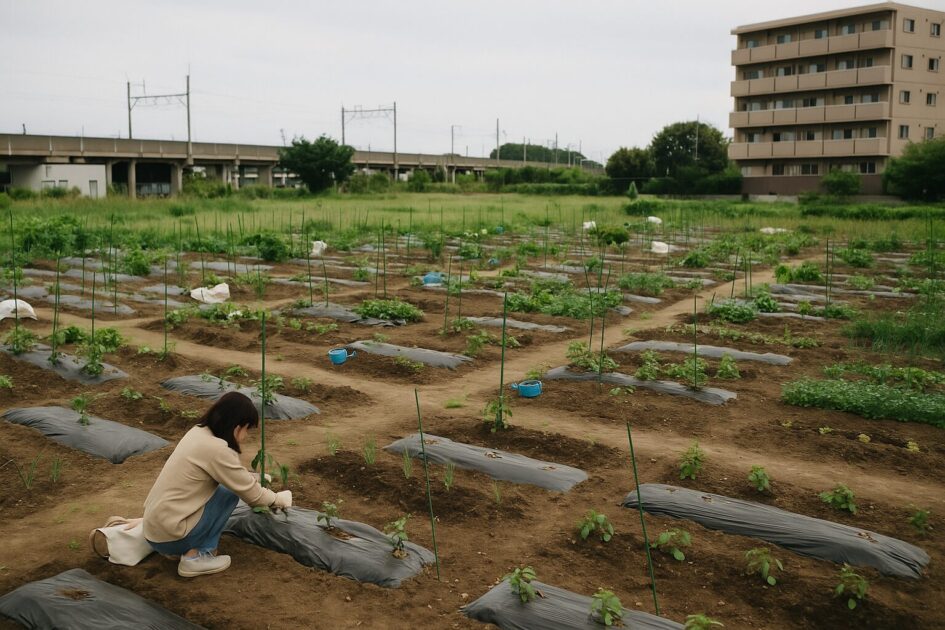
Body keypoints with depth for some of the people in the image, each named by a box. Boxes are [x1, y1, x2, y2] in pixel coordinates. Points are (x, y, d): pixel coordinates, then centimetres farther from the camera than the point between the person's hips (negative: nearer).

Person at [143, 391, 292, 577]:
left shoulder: (198, 432, 5)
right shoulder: (216, 449, -21)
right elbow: (250, 494, -9)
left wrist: (255, 478, 20)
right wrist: (278, 499, 7)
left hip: (155, 525, 9)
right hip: (168, 535, -9)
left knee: (230, 482, 11)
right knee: (230, 492, -4)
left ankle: (188, 547, 11)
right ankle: (196, 557, -2)